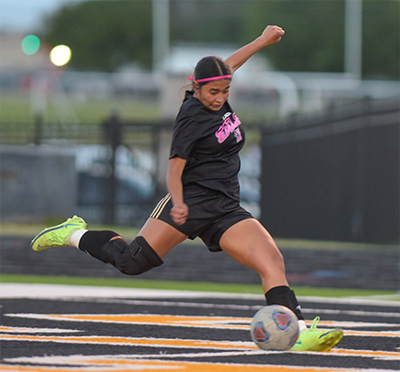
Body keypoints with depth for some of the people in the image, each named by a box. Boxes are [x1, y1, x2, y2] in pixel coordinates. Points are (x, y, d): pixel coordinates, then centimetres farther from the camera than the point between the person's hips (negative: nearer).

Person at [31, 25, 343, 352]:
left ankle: (298, 332, -20)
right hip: (193, 198, -7)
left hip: (226, 210, 7)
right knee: (133, 261, -15)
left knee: (273, 262, -13)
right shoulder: (191, 117, -10)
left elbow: (226, 67, 34)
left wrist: (262, 41, 42)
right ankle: (76, 235, 10)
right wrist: (178, 203, -32)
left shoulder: (217, 100, 12)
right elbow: (175, 168, -15)